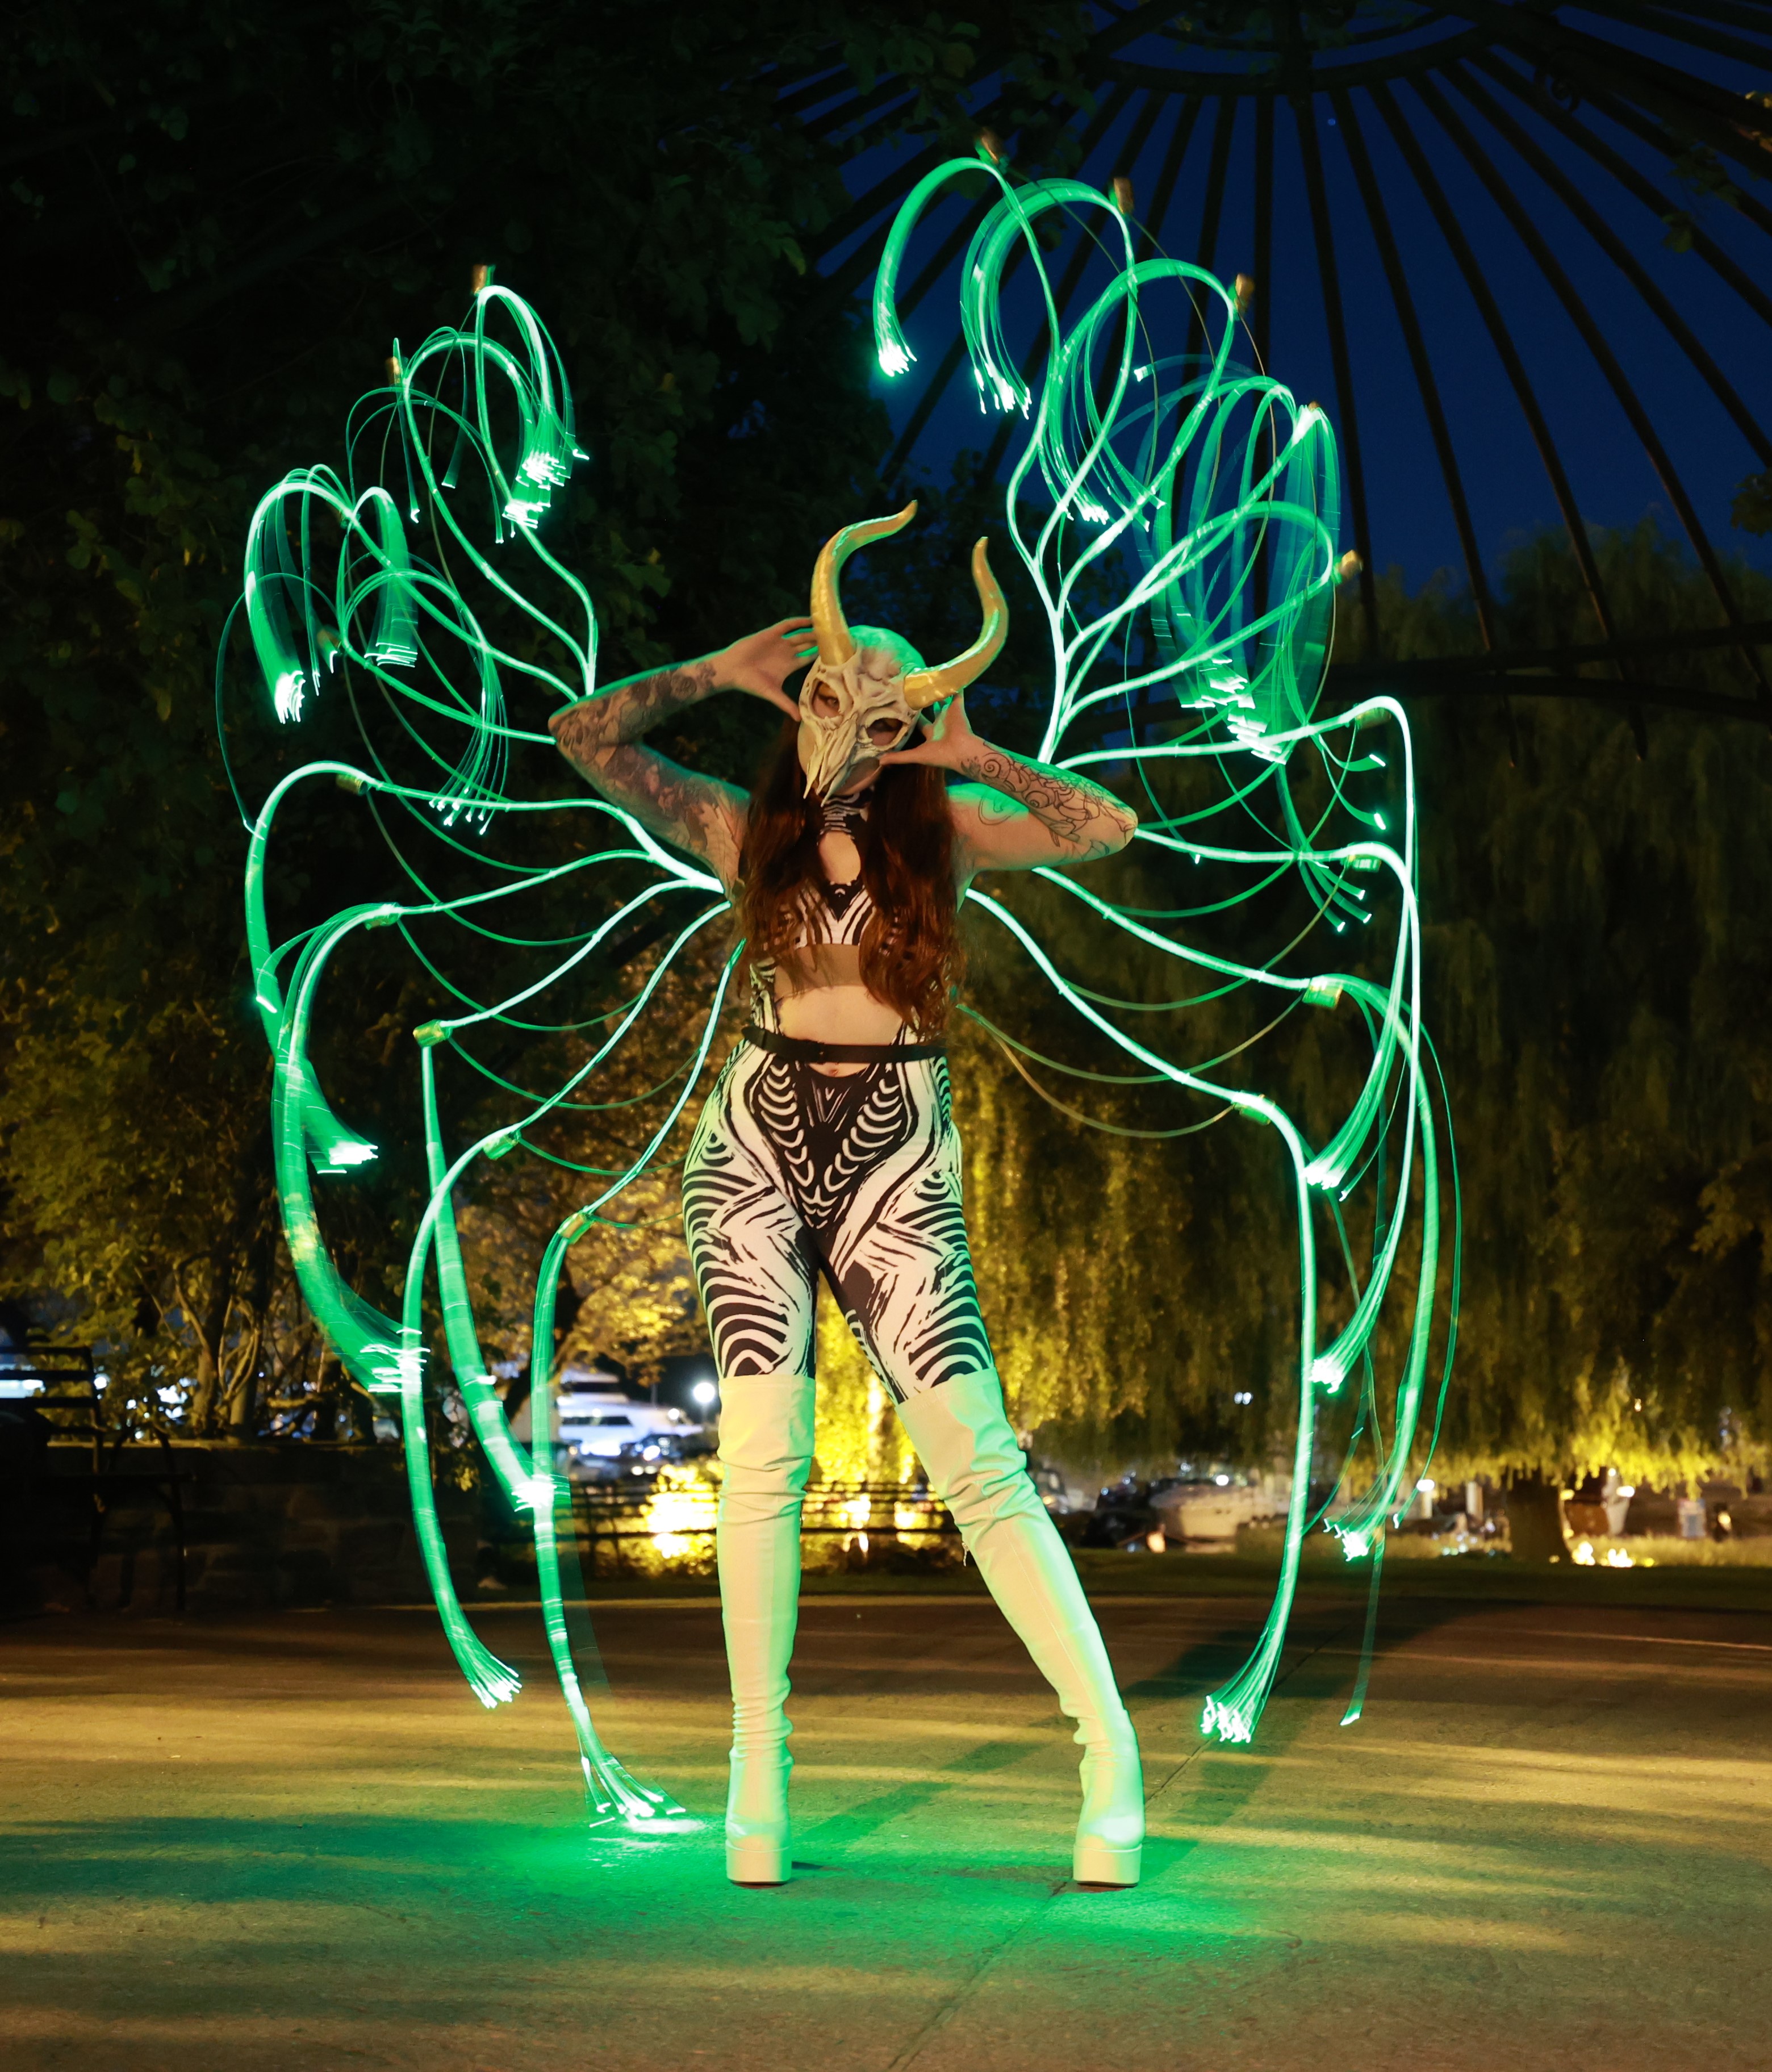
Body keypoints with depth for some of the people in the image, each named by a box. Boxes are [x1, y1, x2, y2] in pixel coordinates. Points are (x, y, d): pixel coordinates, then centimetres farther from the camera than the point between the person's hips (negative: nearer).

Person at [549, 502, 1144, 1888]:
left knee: (980, 1463, -9)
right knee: (764, 1456, -7)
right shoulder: (747, 831, 6)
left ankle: (1110, 1750, -4)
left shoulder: (943, 832, 4)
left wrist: (975, 759, -6)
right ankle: (760, 1766, 3)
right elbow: (585, 737, 1)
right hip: (757, 1148, 1)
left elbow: (1109, 828, -7)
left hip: (895, 1164, -1)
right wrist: (722, 670, 2)